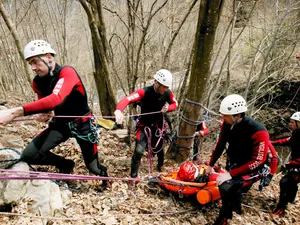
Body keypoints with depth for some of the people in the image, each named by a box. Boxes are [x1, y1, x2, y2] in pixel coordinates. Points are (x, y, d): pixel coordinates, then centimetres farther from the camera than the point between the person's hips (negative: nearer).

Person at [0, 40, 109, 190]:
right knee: (29, 155, -15)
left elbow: (55, 100, -44)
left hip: (82, 123, -5)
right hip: (61, 123, 5)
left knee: (93, 168, 3)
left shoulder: (67, 73, -26)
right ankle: (65, 164, 13)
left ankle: (104, 175, 44)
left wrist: (16, 112, -50)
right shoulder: (37, 82, -5)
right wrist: (42, 114, -13)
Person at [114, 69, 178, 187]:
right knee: (139, 151, -14)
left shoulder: (167, 93, -15)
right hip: (144, 124, -4)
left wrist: (168, 108, -21)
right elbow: (126, 99, -43)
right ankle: (133, 177, 5)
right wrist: (119, 110, -64)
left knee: (159, 148, 18)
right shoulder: (144, 92, -30)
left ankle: (160, 166, 51)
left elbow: (175, 104, 3)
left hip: (158, 124, 4)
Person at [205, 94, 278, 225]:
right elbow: (220, 145, 0)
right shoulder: (227, 124, -14)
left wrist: (230, 174, -34)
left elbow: (257, 161, -31)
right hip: (233, 162, 6)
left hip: (253, 166, -6)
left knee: (226, 187, -24)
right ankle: (236, 206, 56)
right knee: (233, 185, 21)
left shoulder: (258, 132, -32)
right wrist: (210, 165, 6)